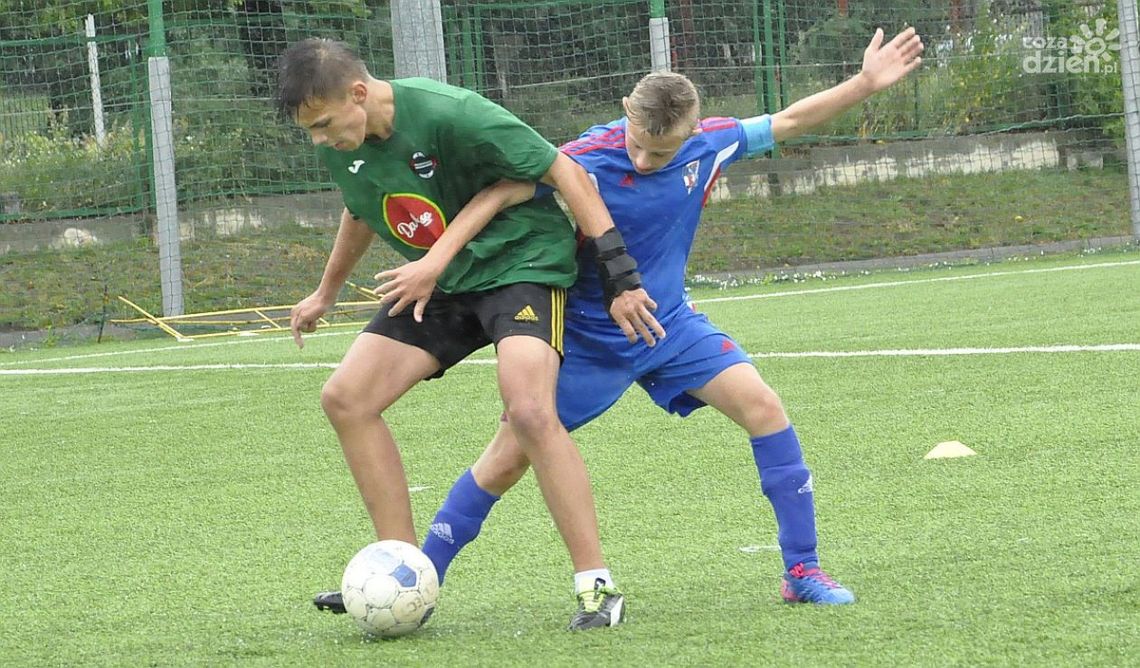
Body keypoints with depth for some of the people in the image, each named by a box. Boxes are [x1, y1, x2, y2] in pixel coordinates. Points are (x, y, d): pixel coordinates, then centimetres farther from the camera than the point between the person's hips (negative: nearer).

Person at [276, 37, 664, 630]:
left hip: (521, 262, -8)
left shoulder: (449, 114, -27)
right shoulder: (338, 144, -6)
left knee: (529, 413, -29)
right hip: (438, 285, 8)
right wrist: (325, 293, 32)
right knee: (345, 397, -5)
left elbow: (565, 173, -20)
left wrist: (620, 276, -21)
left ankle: (596, 588, -19)